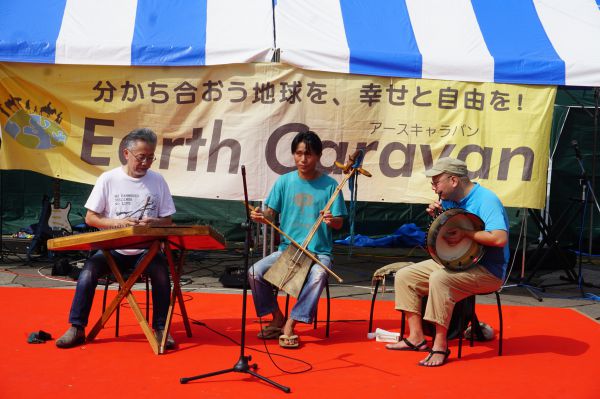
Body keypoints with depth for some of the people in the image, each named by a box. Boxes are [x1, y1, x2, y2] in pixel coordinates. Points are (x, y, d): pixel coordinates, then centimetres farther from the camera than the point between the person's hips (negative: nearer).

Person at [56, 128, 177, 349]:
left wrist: (152, 223, -17)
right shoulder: (108, 179, -2)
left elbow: (167, 221, 7)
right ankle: (77, 328, -13)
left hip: (145, 250, 0)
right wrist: (118, 223, -18)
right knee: (89, 269, -27)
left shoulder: (157, 181, 3)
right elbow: (90, 218, -1)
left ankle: (160, 328, -16)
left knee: (161, 269, -30)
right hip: (113, 249, 0)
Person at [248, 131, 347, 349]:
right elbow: (271, 213, 3)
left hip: (319, 252, -2)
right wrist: (261, 216, -20)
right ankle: (277, 318, 2)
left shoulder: (329, 185, -2)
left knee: (318, 275, -35)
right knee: (255, 272, -20)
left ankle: (290, 325, -20)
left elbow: (339, 223, -1)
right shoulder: (284, 182, 4)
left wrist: (331, 220, -25)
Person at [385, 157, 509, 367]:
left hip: (487, 271, -9)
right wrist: (436, 216, -1)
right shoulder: (449, 200, 8)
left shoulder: (485, 200, -18)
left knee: (439, 279, -35)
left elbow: (500, 238, -31)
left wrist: (465, 234, -23)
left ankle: (440, 345, -25)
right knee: (404, 276, 1)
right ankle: (417, 337, -2)